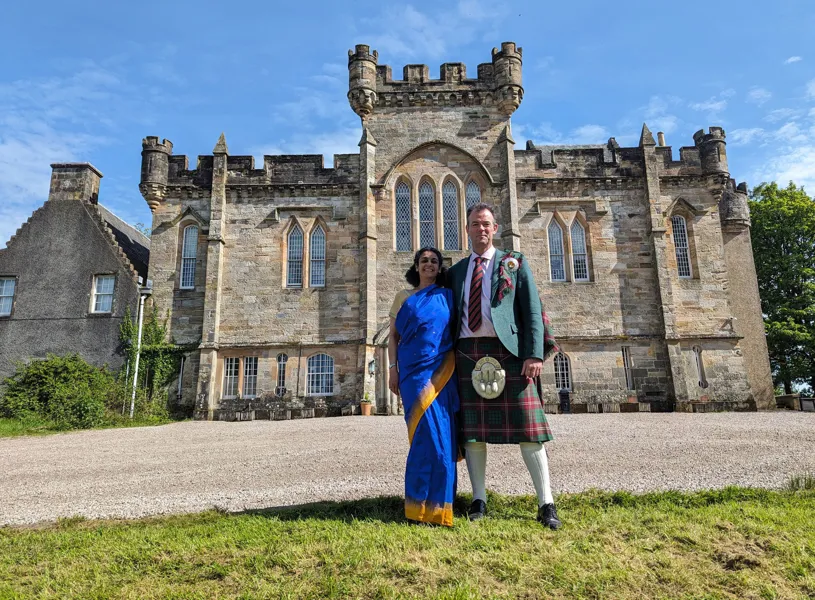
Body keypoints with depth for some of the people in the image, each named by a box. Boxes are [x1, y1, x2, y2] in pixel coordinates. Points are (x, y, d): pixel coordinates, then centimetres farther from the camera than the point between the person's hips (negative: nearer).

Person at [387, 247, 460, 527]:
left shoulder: (448, 296, 13)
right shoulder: (403, 297, 13)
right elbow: (393, 336, 10)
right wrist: (392, 368, 0)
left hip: (443, 372, 1)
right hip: (414, 370, -1)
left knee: (441, 433, -1)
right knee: (428, 431, -8)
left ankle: (438, 505, 11)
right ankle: (423, 503, 3)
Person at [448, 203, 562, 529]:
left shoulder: (515, 263, 9)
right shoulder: (456, 271, 17)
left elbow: (533, 311, 1)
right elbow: (451, 317, 15)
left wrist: (534, 355, -11)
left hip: (507, 351, -3)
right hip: (468, 354, 3)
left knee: (527, 426, -3)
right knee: (472, 428, 4)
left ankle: (546, 504, 7)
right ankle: (479, 500, 15)